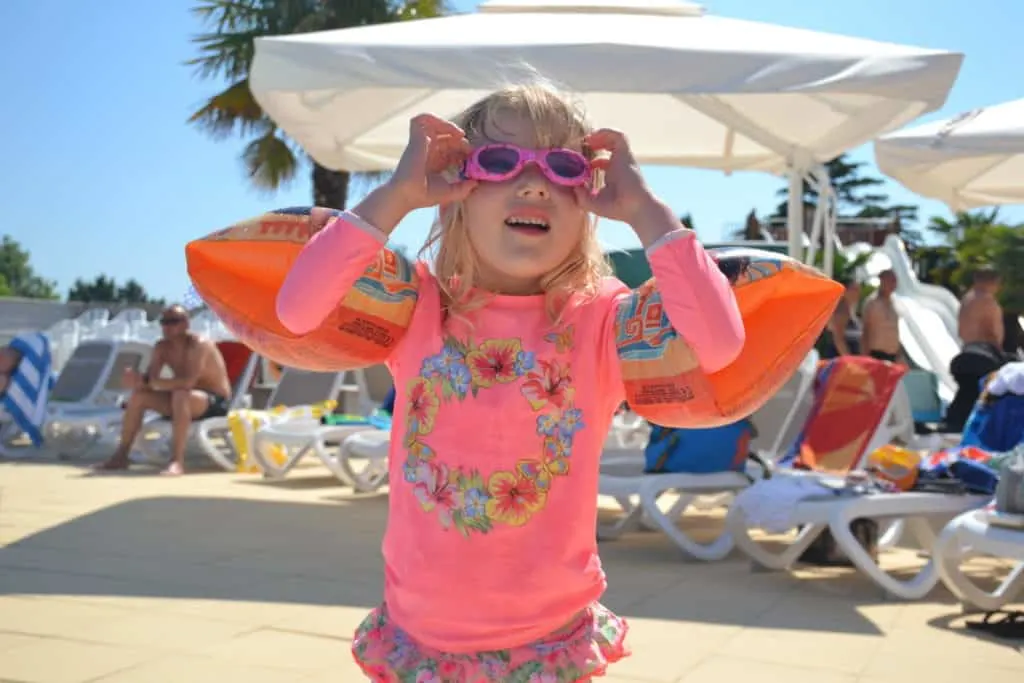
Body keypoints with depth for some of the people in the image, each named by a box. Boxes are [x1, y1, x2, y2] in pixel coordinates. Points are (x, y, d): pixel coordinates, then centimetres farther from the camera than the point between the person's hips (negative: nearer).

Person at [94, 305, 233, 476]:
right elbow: (150, 379, -5)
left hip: (217, 402, -8)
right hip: (186, 402, 8)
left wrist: (152, 382, -35)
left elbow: (188, 382, -35)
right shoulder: (162, 347, 2)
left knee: (180, 395, -38)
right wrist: (139, 380, -29)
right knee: (139, 395, -4)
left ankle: (177, 461, -41)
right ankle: (121, 456, 0)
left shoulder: (199, 345, -22)